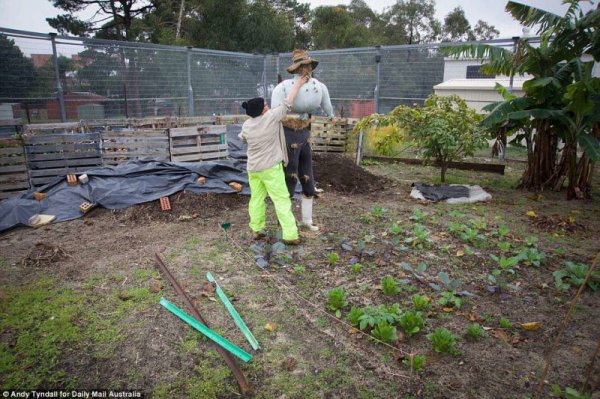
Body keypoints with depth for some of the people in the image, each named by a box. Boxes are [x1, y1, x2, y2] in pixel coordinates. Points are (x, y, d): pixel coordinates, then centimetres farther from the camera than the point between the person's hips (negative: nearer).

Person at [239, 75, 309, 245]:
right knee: (282, 200, -3)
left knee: (257, 198, 16)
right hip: (270, 168, -6)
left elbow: (242, 138, 22)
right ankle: (290, 235, -3)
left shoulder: (246, 125, 3)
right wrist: (297, 84, 3)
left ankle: (256, 230, 20)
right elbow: (287, 103, -7)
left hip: (253, 168, 6)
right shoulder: (271, 117, -14)